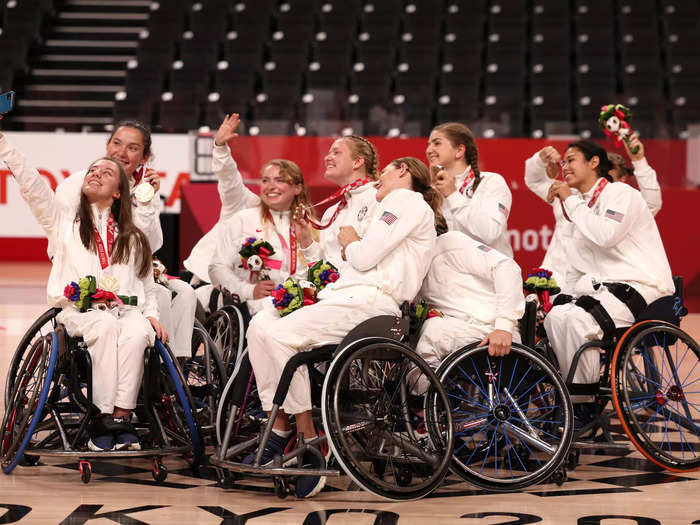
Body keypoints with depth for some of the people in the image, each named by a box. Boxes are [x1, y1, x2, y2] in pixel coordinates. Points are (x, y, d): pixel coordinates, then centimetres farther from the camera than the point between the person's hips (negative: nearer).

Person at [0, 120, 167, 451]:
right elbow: (31, 184, 7)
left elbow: (145, 285, 21)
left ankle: (121, 418, -35)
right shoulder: (63, 220, 19)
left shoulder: (132, 239, 25)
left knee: (138, 332, -33)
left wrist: (151, 315, 2)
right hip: (77, 309, -2)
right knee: (106, 327, -36)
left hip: (124, 309, 2)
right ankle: (103, 418, -35)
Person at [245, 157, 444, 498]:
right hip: (348, 294, 10)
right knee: (261, 323, -6)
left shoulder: (405, 200, 2)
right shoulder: (392, 206, 35)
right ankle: (278, 429, -11)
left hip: (368, 300, -10)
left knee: (279, 335, -24)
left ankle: (308, 442, -19)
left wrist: (349, 242, 10)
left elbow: (365, 258, -8)